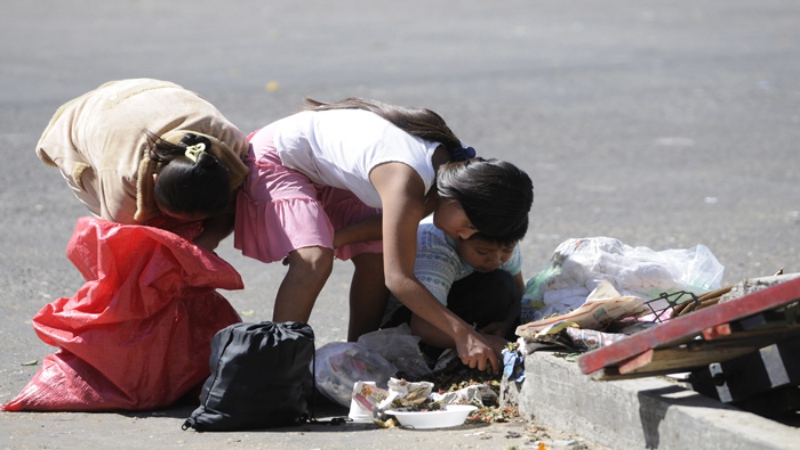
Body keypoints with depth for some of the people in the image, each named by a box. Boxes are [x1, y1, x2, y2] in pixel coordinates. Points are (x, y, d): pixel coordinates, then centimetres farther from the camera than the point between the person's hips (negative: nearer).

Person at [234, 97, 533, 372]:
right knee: (314, 260, -28)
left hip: (324, 173, 9)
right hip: (276, 159, -9)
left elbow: (394, 222, -2)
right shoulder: (407, 182, -38)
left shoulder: (450, 166, -11)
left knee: (376, 256, -3)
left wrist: (335, 239, -19)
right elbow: (398, 279, -38)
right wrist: (462, 334, -42)